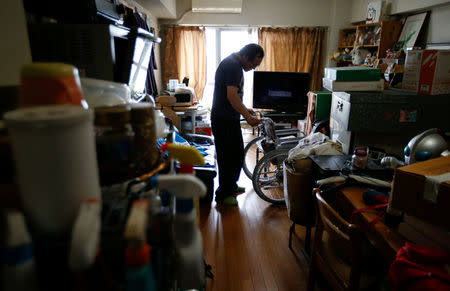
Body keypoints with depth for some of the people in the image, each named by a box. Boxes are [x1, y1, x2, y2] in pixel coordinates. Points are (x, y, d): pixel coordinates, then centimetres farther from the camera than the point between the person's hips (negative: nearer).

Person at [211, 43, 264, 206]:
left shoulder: (235, 64, 16)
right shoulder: (232, 65, -18)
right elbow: (231, 96, -27)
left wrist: (245, 109, 19)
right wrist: (248, 117, -27)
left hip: (230, 118, 11)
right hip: (224, 120, -11)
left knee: (237, 154, 18)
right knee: (228, 156, -1)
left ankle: (231, 186, 35)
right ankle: (223, 195, 13)